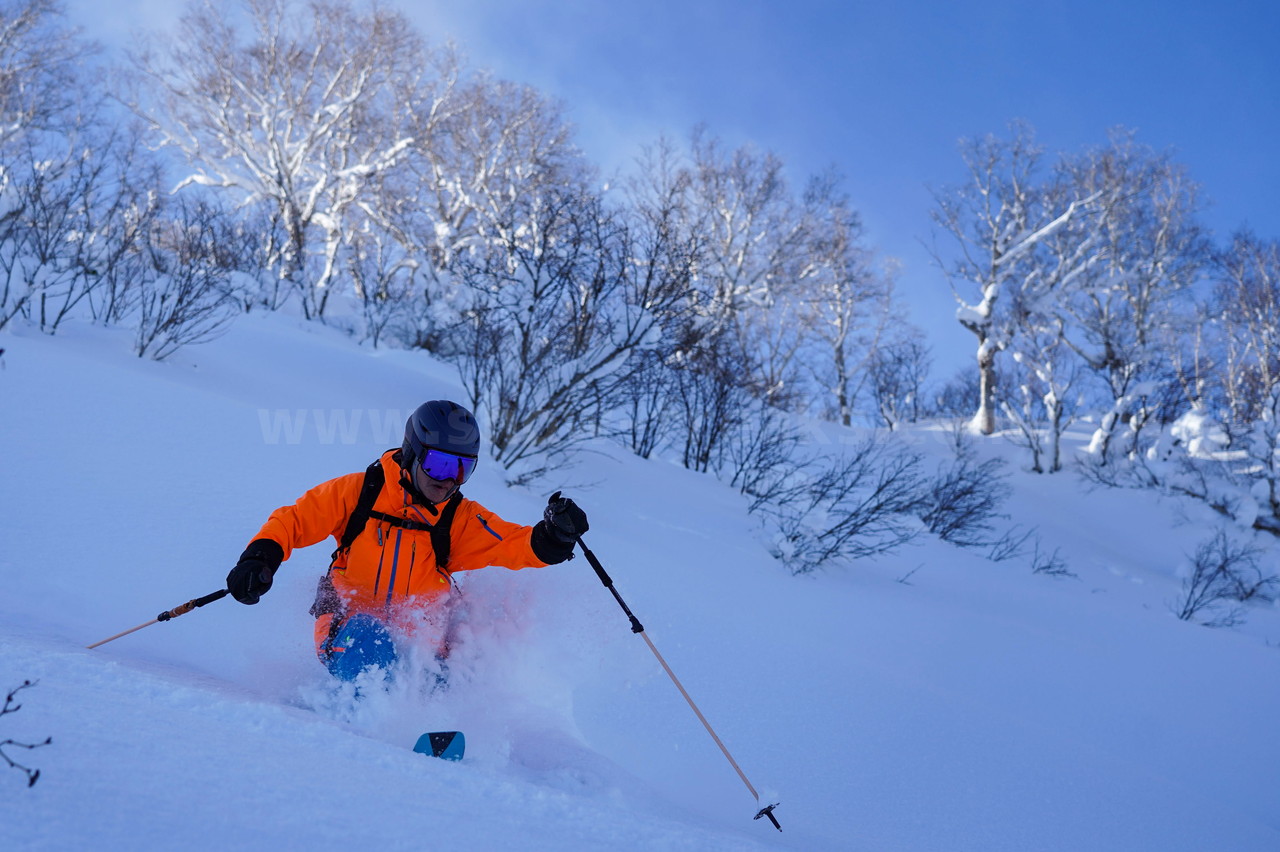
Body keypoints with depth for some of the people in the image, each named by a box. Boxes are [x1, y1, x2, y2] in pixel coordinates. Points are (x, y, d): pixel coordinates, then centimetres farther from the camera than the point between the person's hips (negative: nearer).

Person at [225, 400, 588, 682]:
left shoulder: (461, 519, 2)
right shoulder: (360, 492, -2)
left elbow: (515, 545, -10)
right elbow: (294, 519, 4)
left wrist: (554, 535, -30)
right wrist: (259, 559, -13)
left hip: (416, 640, 3)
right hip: (350, 628, -3)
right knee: (366, 634, -34)